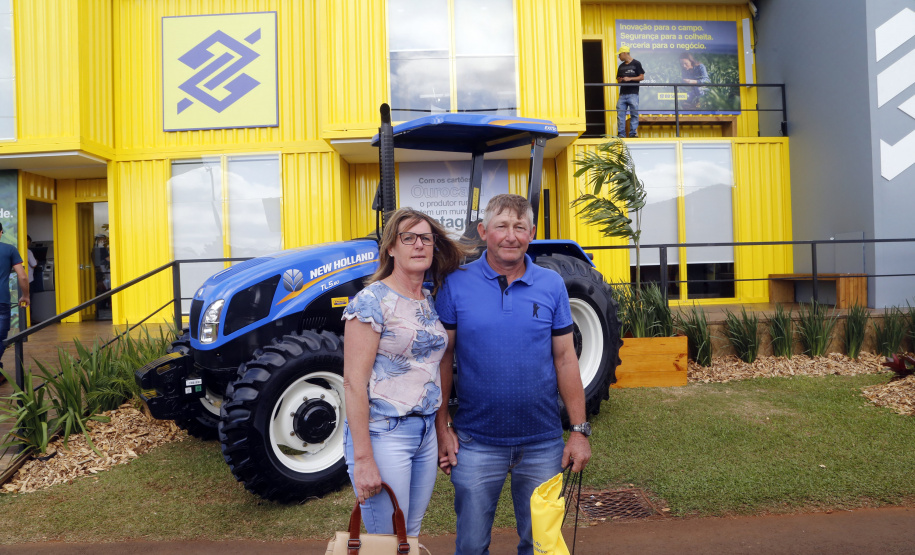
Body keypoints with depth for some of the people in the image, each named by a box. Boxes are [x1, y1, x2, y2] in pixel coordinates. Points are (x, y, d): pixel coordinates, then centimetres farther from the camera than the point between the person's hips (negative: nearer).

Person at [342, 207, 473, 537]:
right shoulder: (372, 301, -13)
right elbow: (354, 382, -16)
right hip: (383, 433, -7)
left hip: (426, 432, 7)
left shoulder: (431, 302, 8)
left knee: (412, 534, 19)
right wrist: (362, 458, -19)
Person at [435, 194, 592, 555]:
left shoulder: (551, 285, -1)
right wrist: (443, 426, -6)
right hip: (476, 443, -1)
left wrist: (580, 430, 0)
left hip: (543, 444, 2)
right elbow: (442, 357, -2)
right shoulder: (456, 284, -6)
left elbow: (565, 358, 2)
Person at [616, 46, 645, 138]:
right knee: (620, 114, -1)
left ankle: (633, 133, 1)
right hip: (622, 94, 5)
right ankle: (621, 134, 1)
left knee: (634, 114, -3)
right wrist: (620, 80, -1)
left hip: (633, 93, -5)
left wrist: (630, 79, -13)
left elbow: (642, 77, -2)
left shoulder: (636, 64, 2)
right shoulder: (621, 66, 18)